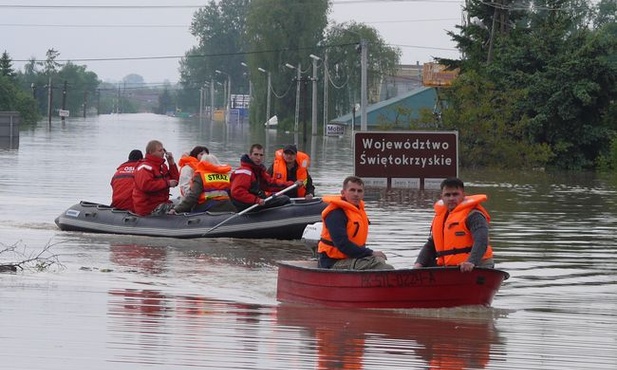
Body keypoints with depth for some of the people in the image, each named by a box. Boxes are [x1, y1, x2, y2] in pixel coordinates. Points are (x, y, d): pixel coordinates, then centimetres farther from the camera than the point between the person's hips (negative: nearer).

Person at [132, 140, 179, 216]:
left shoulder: (162, 166, 20)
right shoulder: (145, 167, -11)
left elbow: (175, 181, 17)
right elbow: (145, 185, -27)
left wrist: (171, 163, 7)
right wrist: (167, 183, -22)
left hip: (161, 203, 10)